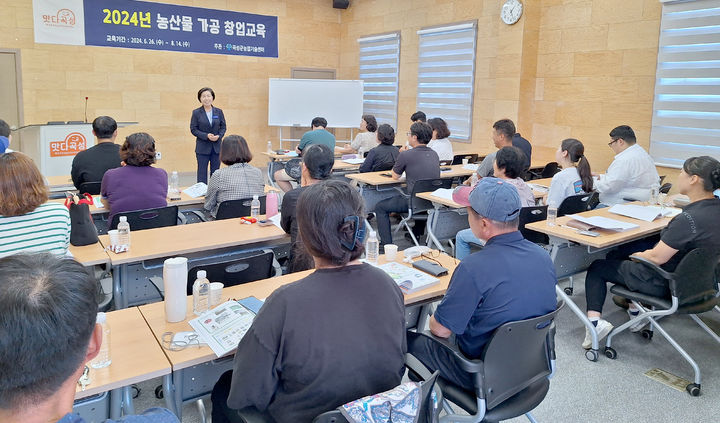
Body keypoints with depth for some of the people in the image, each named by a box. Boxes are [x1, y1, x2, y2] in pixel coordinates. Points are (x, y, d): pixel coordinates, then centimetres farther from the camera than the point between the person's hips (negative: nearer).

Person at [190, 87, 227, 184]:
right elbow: (193, 129, -4)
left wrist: (219, 136, -12)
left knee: (215, 172, 7)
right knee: (202, 172, 2)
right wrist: (206, 136, -17)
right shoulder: (196, 113, -1)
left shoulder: (219, 112, 5)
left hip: (217, 147, 2)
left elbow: (223, 127, 8)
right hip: (202, 148, -2)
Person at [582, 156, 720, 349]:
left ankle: (594, 321, -3)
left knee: (597, 267, 8)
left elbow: (657, 258, -25)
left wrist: (638, 255, -4)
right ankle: (636, 310, 29)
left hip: (667, 284, -8)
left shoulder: (689, 219, -31)